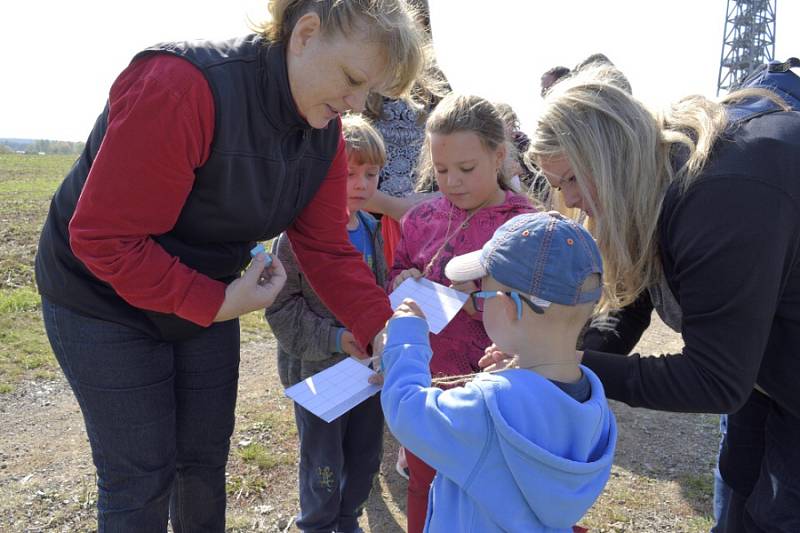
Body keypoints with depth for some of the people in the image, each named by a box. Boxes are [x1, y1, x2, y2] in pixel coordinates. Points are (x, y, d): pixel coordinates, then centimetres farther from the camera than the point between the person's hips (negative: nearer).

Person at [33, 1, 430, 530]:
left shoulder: (325, 134, -9)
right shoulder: (184, 86, -32)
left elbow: (328, 249, -10)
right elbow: (102, 237, -30)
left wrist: (385, 332, -21)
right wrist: (217, 304, -26)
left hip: (209, 298, 6)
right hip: (105, 297, -6)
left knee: (207, 456, 17)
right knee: (141, 476, 5)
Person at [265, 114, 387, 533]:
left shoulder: (371, 231, 3)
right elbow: (281, 308, -18)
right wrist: (333, 338, -25)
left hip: (368, 366, 6)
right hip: (317, 371, -6)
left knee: (366, 456, 20)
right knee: (323, 465, 11)